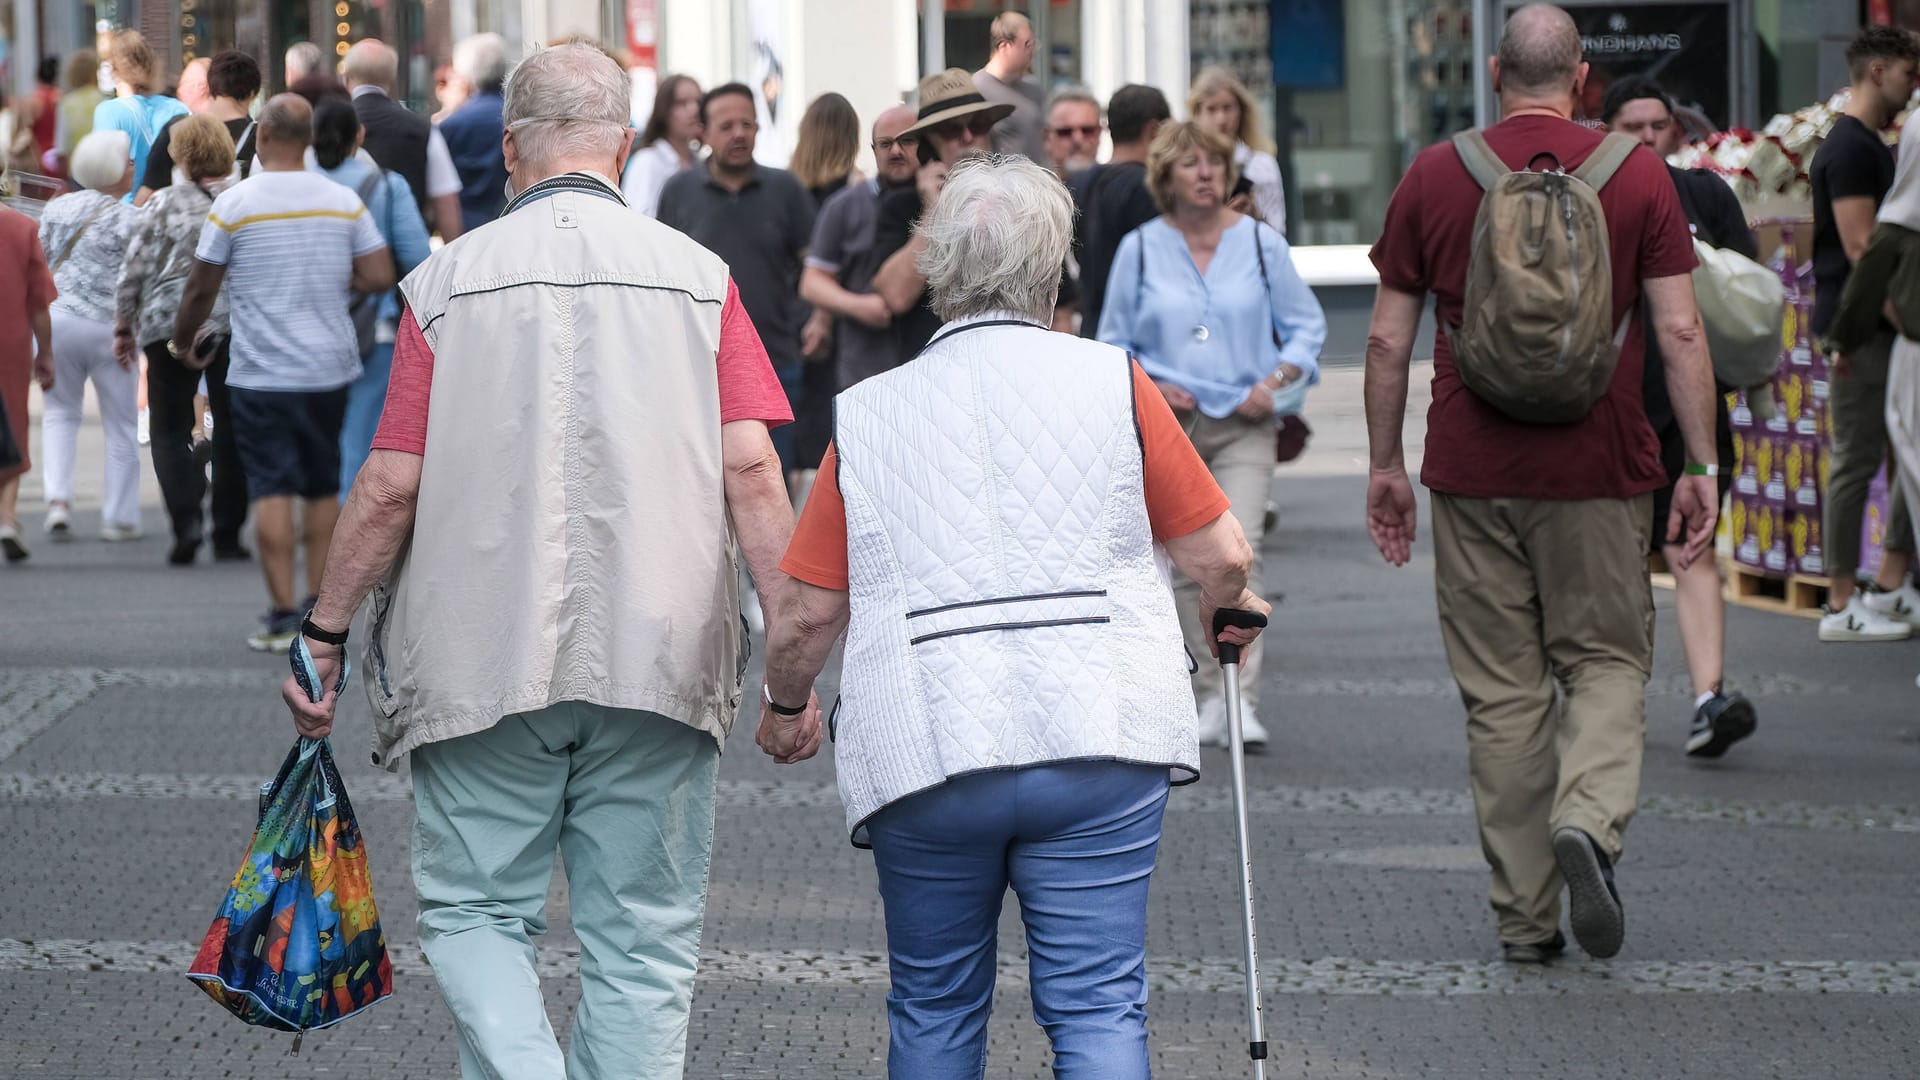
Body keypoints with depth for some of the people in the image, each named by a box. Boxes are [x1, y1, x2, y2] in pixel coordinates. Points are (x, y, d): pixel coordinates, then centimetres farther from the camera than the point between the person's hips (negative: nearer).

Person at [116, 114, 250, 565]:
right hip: (238, 325, 1)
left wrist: (123, 327, 11)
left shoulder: (164, 203, -1)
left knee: (171, 429, 7)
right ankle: (228, 535, 12)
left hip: (169, 326, -1)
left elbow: (134, 272, 0)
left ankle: (186, 517, -14)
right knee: (231, 429, 11)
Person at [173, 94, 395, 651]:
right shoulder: (344, 202, 2)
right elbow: (380, 277, -1)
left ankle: (283, 615, -8)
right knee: (323, 488, 14)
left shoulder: (234, 203, -7)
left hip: (261, 375, -3)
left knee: (271, 490, -3)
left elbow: (200, 289, -2)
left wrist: (182, 340, 16)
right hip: (329, 369, 3)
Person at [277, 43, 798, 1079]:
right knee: (641, 941, 9)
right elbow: (751, 469, -4)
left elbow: (392, 486, -2)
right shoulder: (696, 276, 3)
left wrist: (324, 631, 10)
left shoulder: (448, 281, 0)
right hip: (656, 663, 1)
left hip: (485, 662, -1)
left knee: (474, 913, 10)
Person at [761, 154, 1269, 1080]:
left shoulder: (866, 414, 7)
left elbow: (806, 616, 6)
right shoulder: (1112, 382, 3)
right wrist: (1228, 610, 28)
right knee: (1098, 1005, -1)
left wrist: (785, 707, 27)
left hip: (924, 755, 1)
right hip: (1096, 742, -1)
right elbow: (1220, 558, 4)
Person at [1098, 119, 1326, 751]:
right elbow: (1113, 341, 12)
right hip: (1169, 425, 2)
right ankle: (1207, 699, 18)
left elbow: (1306, 326, 10)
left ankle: (1243, 702, -21)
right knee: (1189, 564, 5)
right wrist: (1149, 387, -6)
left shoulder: (1260, 243, 4)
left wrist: (1277, 380, -6)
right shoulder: (1140, 249, 5)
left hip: (1243, 426, -2)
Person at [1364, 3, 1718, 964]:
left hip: (1473, 477, 1)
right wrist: (1699, 468, 1)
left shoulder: (1433, 178, 3)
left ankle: (1525, 918, 8)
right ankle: (1588, 820, -16)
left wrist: (1386, 464, 14)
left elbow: (1388, 340, 4)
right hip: (1599, 472, -1)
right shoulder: (1637, 175, -1)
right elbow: (1679, 330, -4)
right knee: (1607, 663, 12)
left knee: (1501, 694, 7)